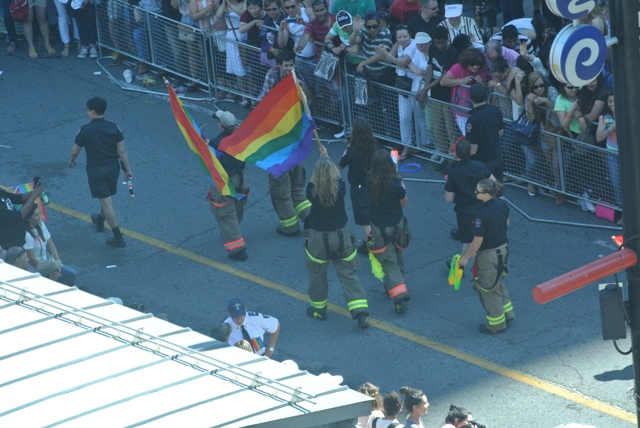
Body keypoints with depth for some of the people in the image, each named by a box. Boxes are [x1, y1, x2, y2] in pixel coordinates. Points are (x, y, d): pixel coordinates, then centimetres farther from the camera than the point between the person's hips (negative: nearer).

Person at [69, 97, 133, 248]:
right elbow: (122, 151, -4)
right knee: (106, 197, 28)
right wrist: (127, 169, 5)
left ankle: (118, 238, -1)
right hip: (113, 167, 5)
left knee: (106, 202, -1)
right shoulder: (113, 128, -6)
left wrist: (71, 161, 16)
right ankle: (100, 220, 54)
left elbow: (74, 151, -5)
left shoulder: (86, 130, -16)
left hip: (96, 170, -5)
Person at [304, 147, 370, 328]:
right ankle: (361, 313, -1)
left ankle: (318, 309, 35)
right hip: (341, 236, 1)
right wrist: (327, 158, 20)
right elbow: (338, 176, 8)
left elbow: (311, 182, 4)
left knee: (317, 274, 20)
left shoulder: (313, 191, -20)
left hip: (319, 238, -1)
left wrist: (321, 160, 6)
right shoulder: (339, 188, -15)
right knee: (349, 275, 6)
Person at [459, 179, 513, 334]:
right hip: (503, 249, 8)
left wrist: (466, 257, -11)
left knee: (488, 289, 13)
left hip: (488, 255, -8)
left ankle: (497, 324, 26)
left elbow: (477, 241, -25)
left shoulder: (482, 214, -31)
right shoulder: (502, 204, -7)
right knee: (497, 283, 30)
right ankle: (507, 312, 40)